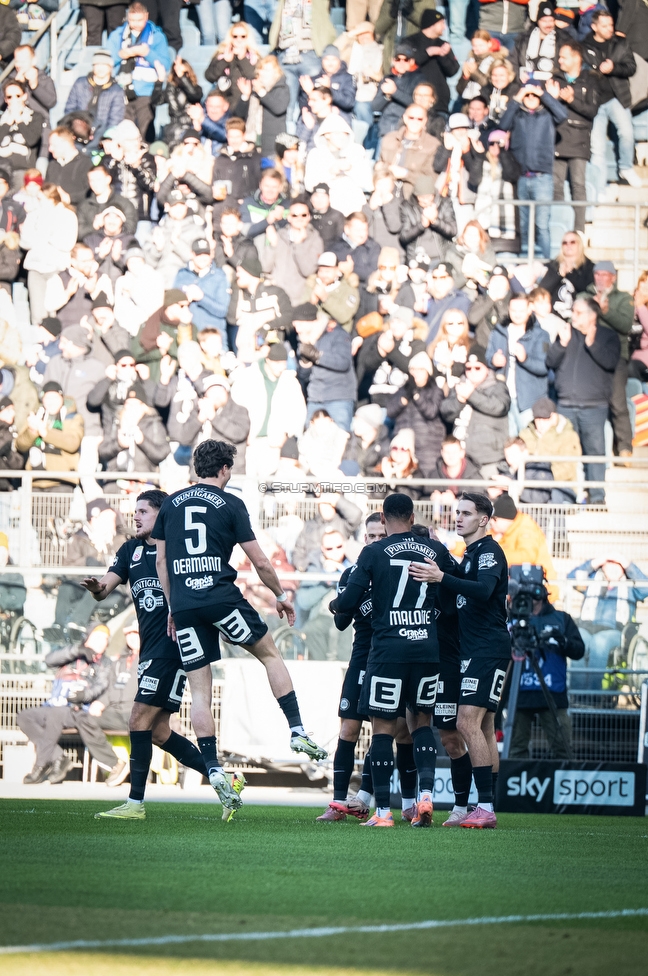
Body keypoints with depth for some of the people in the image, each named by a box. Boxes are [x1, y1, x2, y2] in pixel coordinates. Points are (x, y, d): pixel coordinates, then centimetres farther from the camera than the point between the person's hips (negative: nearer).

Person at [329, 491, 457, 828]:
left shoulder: (373, 553, -3)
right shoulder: (435, 550, 6)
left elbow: (350, 601, -5)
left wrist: (334, 605, 18)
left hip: (388, 648, -3)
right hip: (428, 646, 3)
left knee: (383, 726, 2)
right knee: (420, 719, 17)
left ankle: (382, 810, 0)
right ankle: (426, 792, -2)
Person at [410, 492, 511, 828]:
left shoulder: (489, 551, -10)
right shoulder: (469, 555, 20)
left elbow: (484, 590, -28)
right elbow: (456, 598, 25)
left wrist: (442, 577, -36)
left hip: (488, 647, -10)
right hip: (475, 649, 10)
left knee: (469, 723, -17)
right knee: (484, 729, 9)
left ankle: (484, 807, -19)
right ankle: (486, 808, 10)